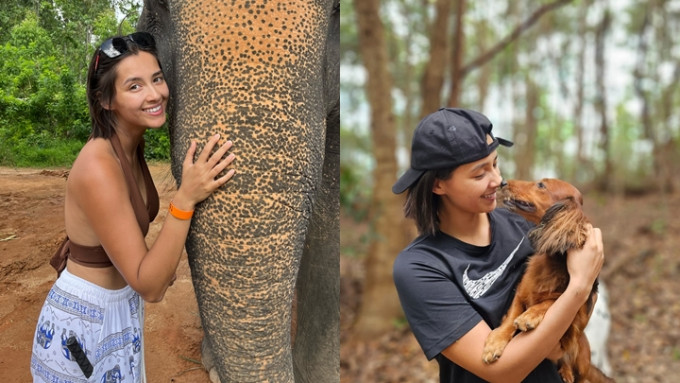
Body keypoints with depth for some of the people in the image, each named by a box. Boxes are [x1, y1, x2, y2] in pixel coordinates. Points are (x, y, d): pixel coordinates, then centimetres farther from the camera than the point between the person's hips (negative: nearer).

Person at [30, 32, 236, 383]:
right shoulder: (98, 166, -30)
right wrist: (185, 199, -36)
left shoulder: (130, 148, -3)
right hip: (85, 326, -8)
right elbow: (150, 287, -29)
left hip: (121, 308, 8)